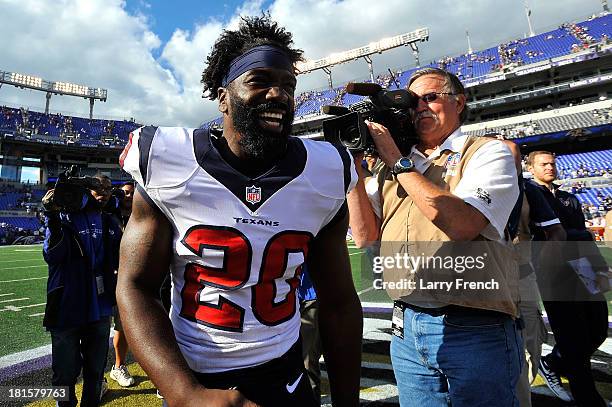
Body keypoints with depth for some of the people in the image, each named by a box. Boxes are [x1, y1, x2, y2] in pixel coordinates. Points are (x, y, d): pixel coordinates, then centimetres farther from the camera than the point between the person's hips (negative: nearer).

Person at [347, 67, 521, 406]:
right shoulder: (393, 167, 11)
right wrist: (354, 167, -3)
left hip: (473, 330, -4)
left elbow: (461, 224, -21)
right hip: (406, 331, 5)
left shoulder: (487, 152, -2)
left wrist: (397, 161, -14)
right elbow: (366, 237, 3)